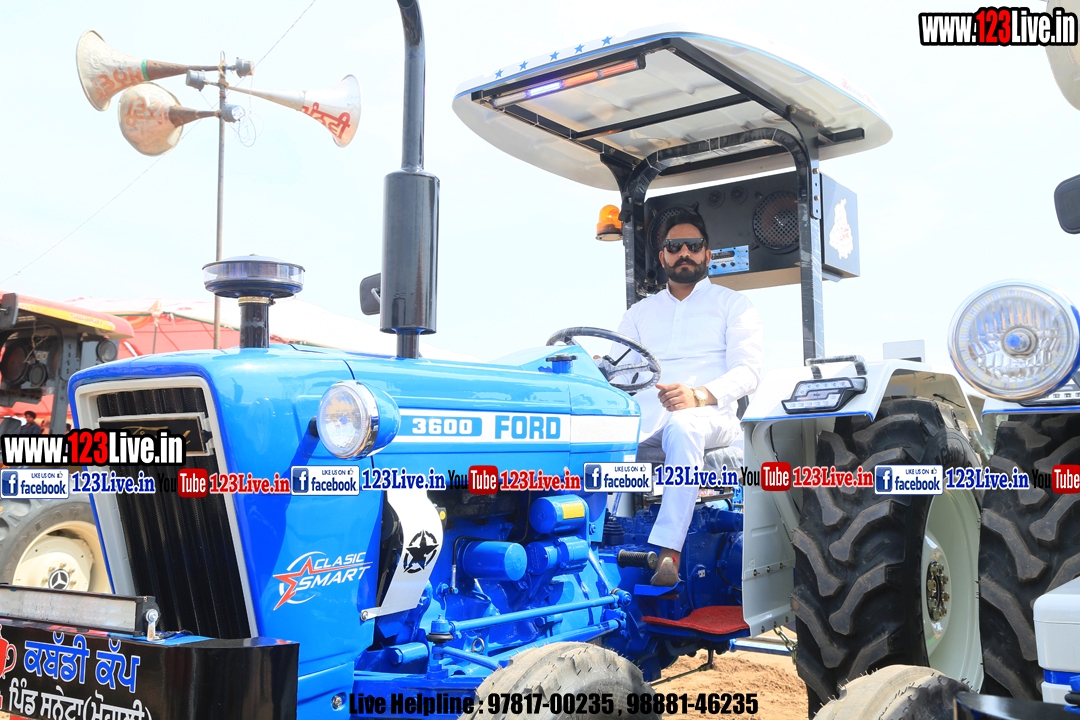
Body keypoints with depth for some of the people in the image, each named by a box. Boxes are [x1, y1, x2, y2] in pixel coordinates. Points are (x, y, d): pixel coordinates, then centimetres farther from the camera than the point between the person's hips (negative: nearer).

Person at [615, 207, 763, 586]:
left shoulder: (733, 305, 14)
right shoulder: (640, 313, 26)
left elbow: (747, 371, -1)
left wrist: (699, 395, -21)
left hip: (709, 415, -3)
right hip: (645, 412, 4)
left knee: (683, 428, -40)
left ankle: (669, 552, -45)